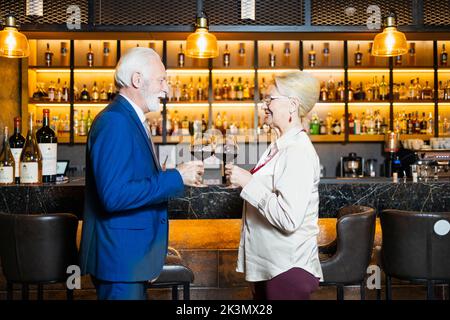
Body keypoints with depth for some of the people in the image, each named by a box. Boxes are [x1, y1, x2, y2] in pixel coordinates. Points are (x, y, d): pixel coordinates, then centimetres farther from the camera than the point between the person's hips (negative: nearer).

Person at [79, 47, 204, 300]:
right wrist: (176, 177, -22)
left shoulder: (130, 119, 12)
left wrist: (179, 176, 8)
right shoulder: (115, 122, -19)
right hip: (120, 257, -10)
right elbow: (114, 195, -27)